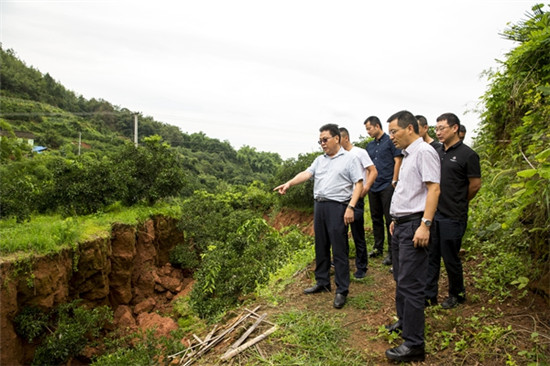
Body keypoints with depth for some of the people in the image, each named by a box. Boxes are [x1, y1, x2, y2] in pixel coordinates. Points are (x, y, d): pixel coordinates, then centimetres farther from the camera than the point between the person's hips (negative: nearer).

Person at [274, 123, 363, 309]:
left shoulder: (349, 158, -1)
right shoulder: (319, 160, 16)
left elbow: (359, 184, -7)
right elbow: (306, 174, 1)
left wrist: (351, 207, -17)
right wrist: (289, 183, -17)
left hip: (337, 207, -6)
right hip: (319, 205, 6)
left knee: (339, 250, -2)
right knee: (321, 247, 14)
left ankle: (342, 290, 9)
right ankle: (322, 283, 29)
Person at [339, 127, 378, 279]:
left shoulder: (359, 152, -5)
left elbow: (373, 171, -8)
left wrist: (366, 187, -23)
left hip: (356, 198, -6)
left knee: (358, 235, 0)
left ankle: (361, 267, 12)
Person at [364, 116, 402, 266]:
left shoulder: (390, 141, -3)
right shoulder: (370, 145, 15)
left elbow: (397, 161, -7)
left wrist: (394, 181, -12)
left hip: (387, 186, -7)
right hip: (373, 187, 7)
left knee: (389, 219, -3)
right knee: (376, 218, 13)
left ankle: (391, 252, 5)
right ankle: (378, 248, 25)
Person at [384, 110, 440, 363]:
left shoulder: (424, 152, -12)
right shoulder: (407, 155, 17)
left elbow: (433, 189, -20)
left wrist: (425, 225, -26)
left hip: (414, 226, -10)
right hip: (400, 225, 10)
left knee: (411, 284, -7)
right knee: (400, 279, 19)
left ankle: (413, 344, 1)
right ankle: (404, 321, 36)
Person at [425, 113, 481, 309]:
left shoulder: (467, 155, -11)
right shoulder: (437, 152, 9)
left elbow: (475, 184, -6)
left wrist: (457, 204, 6)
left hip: (452, 217, -6)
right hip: (432, 214, 6)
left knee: (450, 258, 7)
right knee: (430, 256, 10)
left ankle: (457, 294, 29)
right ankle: (429, 295, 22)